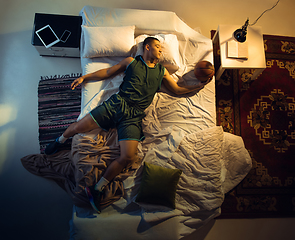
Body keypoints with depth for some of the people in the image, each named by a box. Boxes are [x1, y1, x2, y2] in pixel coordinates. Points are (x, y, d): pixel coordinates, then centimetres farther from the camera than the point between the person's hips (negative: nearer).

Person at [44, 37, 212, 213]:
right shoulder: (131, 61, 17)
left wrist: (199, 86, 14)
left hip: (133, 116, 1)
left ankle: (97, 190, -1)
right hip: (116, 104, 0)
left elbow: (178, 90, 24)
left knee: (128, 157, -18)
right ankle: (60, 140, 31)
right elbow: (107, 72, 20)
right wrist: (85, 77, 16)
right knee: (78, 127, -8)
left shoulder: (162, 71, 22)